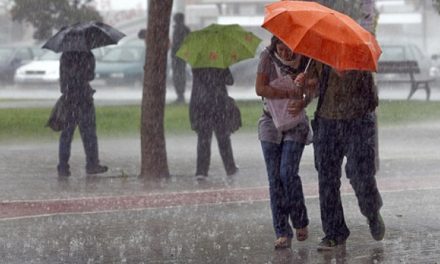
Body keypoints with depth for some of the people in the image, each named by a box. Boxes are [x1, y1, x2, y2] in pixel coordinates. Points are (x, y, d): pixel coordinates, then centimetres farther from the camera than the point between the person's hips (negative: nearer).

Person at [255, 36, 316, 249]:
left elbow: (311, 93, -3)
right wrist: (289, 94, -20)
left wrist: (303, 102, -24)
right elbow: (260, 88, -13)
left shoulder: (304, 62, -4)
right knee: (275, 179, -3)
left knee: (288, 173, -15)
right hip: (271, 122, 1)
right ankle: (282, 233, 0)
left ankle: (300, 222, 6)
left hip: (295, 124, -1)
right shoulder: (268, 58, -6)